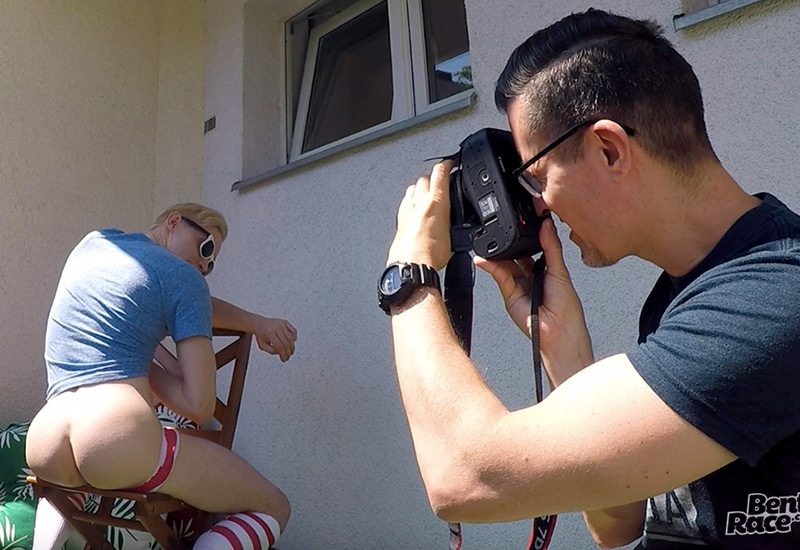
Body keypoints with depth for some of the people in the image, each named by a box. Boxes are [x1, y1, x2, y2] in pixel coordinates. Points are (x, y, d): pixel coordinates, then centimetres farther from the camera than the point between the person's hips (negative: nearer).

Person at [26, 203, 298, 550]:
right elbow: (200, 407, -7)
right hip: (119, 441, -7)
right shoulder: (182, 277, -1)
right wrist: (146, 371, 9)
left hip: (42, 452, 8)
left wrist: (255, 322, 17)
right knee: (273, 507, 5)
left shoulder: (92, 242, 19)